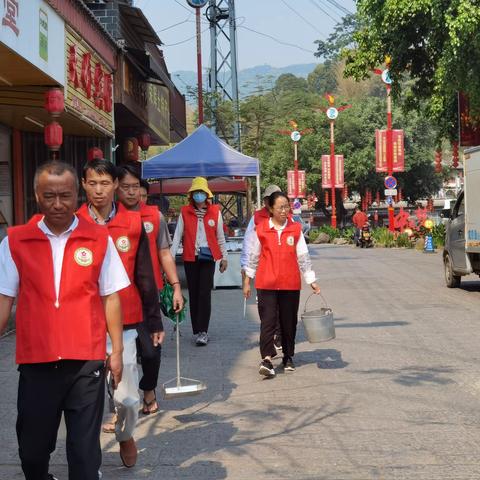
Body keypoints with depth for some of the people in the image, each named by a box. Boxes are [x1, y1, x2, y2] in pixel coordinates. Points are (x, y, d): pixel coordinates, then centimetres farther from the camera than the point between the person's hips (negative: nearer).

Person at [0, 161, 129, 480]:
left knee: (85, 450, 4)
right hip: (36, 362, 1)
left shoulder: (99, 240, 0)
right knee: (32, 447, 13)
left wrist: (117, 351, 3)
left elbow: (110, 297, 4)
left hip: (86, 362, -1)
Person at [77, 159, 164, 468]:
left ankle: (126, 436, 35)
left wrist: (155, 322, 8)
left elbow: (145, 277, 5)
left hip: (123, 325, 0)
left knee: (126, 396, 4)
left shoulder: (133, 223, 0)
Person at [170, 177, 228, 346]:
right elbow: (177, 236, -1)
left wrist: (224, 257, 10)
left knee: (205, 294, -9)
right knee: (193, 294, 7)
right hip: (190, 257, 1)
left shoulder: (215, 212, 2)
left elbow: (220, 237, 8)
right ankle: (197, 330, 17)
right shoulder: (185, 212, 2)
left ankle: (202, 332, -8)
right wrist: (171, 257, -8)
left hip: (208, 257, -1)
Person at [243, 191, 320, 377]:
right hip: (266, 284, -1)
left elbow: (303, 257, 7)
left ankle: (288, 357, 23)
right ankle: (266, 359, -11)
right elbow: (253, 256, 8)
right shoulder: (261, 229, 1)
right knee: (268, 320, -8)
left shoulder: (295, 229, 3)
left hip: (291, 284, 2)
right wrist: (247, 281, 10)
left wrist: (311, 281, 4)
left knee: (289, 321, 10)